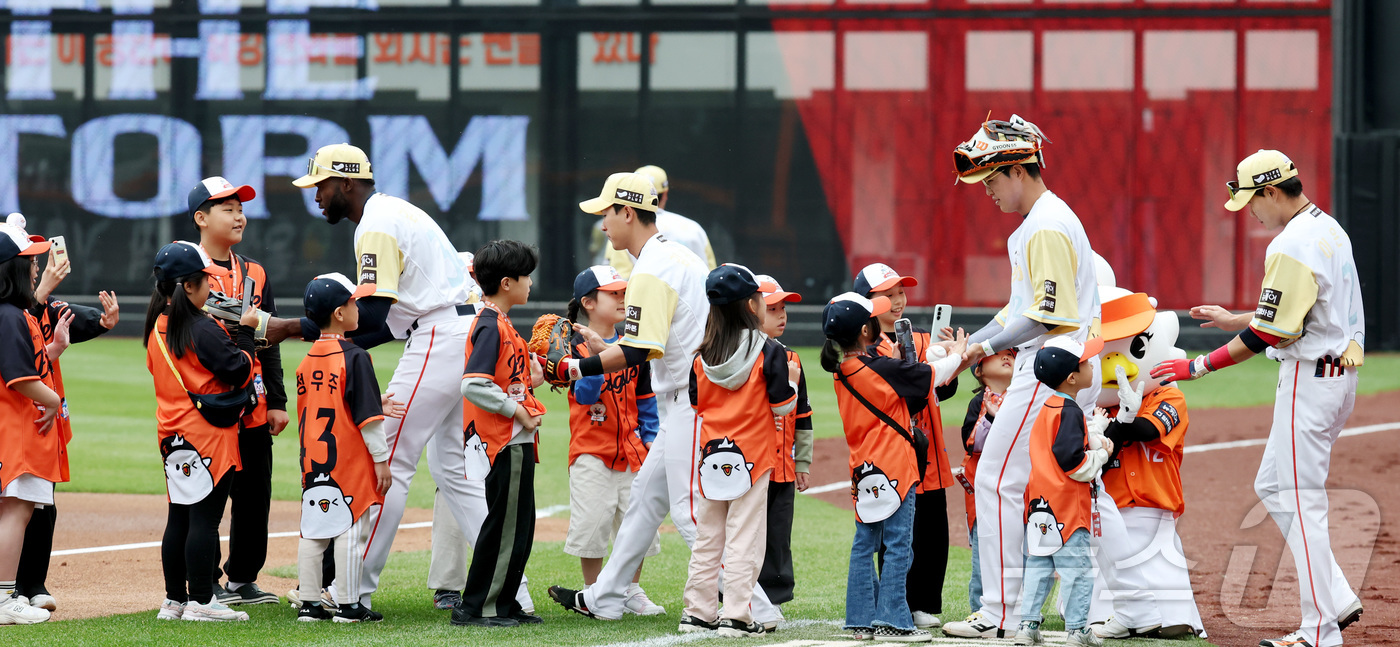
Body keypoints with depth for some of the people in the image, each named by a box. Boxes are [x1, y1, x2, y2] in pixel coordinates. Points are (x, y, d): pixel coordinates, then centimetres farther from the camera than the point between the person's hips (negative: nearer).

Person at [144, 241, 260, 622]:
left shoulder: (157, 328, 9)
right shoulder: (203, 329, -15)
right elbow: (239, 371, -14)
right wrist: (245, 333, -1)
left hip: (173, 434, 8)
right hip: (209, 434, -8)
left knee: (179, 517, 12)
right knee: (205, 517, -6)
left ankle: (175, 600, 15)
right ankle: (200, 601, -6)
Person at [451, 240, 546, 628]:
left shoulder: (499, 323, 16)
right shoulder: (492, 327, -16)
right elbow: (473, 386, -24)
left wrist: (528, 380, 7)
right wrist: (517, 410, -19)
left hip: (516, 440, 10)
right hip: (504, 443, -10)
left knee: (519, 527, 14)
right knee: (504, 527, -6)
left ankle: (504, 606, 19)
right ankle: (477, 608, -2)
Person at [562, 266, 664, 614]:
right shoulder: (577, 347, -7)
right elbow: (583, 395, -19)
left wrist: (651, 437, 7)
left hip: (630, 448, 5)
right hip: (592, 449, -5)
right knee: (592, 523, -3)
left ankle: (632, 592, 20)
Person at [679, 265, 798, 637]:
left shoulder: (702, 356, 1)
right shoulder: (769, 352, -10)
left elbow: (695, 405, 8)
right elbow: (782, 406, -7)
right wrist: (792, 379, 10)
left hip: (712, 454, 4)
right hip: (752, 456, -4)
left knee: (707, 537, 11)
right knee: (743, 537, -2)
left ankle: (698, 612, 13)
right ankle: (735, 616, -5)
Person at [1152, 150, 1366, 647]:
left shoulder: (1292, 246, -19)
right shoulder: (1329, 229, 12)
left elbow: (1268, 333, -20)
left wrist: (1199, 366, -15)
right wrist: (1234, 320, 23)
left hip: (1310, 377, -10)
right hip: (1339, 370, 10)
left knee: (1299, 499, -6)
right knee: (1273, 486, 17)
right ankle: (1336, 600, 13)